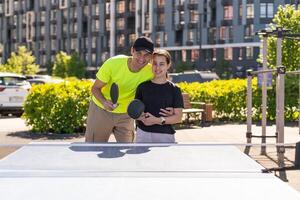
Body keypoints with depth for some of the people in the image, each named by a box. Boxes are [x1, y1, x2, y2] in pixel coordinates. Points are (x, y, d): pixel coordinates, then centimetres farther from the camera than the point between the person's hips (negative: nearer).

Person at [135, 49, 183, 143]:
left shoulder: (174, 90, 1)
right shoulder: (143, 86, 7)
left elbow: (178, 117, -2)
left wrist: (158, 120, -14)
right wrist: (141, 117, -12)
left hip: (165, 135, -2)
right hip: (143, 133, 2)